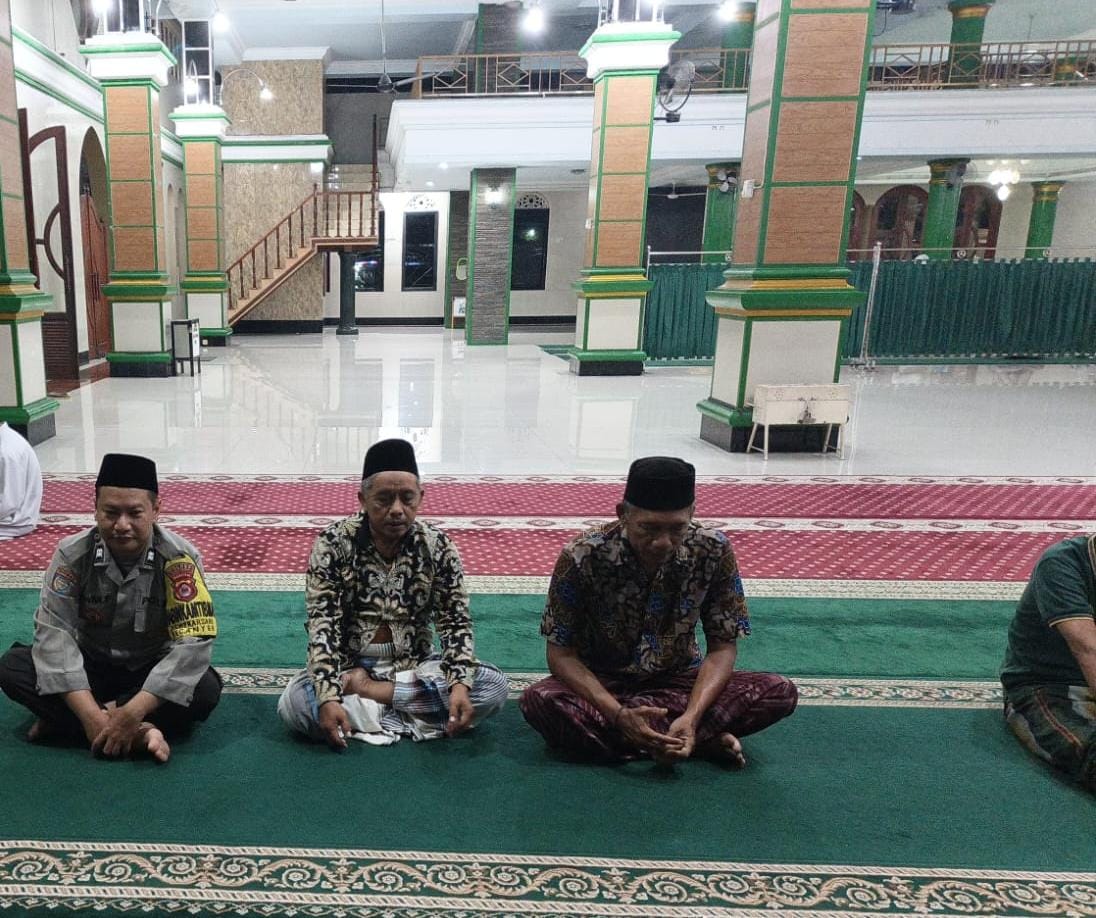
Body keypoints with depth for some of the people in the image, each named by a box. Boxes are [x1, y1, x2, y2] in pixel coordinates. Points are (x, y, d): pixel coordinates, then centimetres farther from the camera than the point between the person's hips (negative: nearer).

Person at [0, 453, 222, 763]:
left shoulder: (179, 559, -22)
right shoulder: (73, 554, -16)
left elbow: (193, 642, -27)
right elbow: (54, 633, -21)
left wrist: (132, 713, -35)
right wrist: (90, 714, -32)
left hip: (152, 670, -2)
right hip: (90, 666, 2)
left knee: (206, 689, -31)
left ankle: (63, 722, -21)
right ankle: (139, 733, -30)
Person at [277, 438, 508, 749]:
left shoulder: (438, 546, -9)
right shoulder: (332, 544, -13)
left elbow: (456, 622, -8)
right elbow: (322, 625, -17)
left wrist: (460, 686, -26)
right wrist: (329, 697, -31)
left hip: (416, 667, 2)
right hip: (349, 667, -2)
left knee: (495, 685, -21)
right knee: (294, 703, -31)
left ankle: (366, 690, -17)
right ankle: (413, 718, -21)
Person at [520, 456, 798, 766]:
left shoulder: (714, 551, -18)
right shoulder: (582, 557, -24)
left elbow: (723, 647, -10)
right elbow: (561, 653, -16)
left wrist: (691, 717, -28)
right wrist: (620, 715, -31)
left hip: (677, 679, 1)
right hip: (601, 683, 0)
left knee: (780, 692, -20)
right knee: (539, 701, -34)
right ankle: (704, 741, -23)